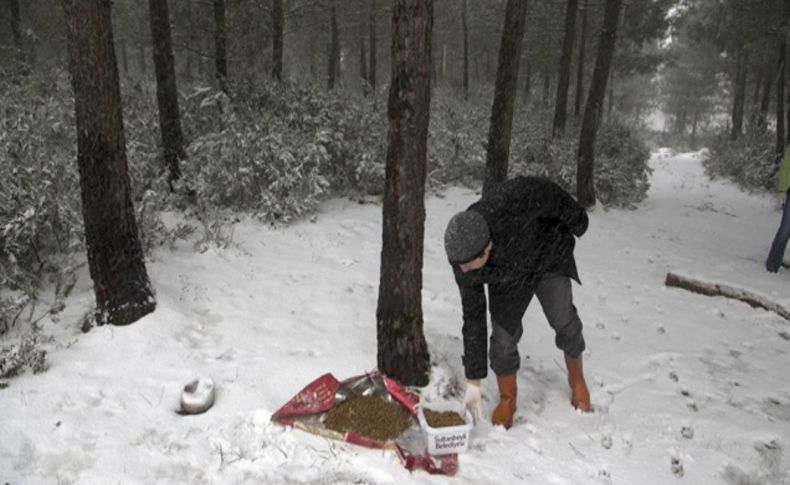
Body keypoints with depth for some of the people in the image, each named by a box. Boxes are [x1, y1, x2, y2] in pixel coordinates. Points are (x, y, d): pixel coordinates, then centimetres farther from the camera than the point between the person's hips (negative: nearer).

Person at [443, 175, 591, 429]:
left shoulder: (513, 201, -45)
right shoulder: (462, 264, -32)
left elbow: (548, 192, -21)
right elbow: (473, 320, -23)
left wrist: (577, 221, -2)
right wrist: (473, 383, -19)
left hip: (548, 259, 0)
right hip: (507, 282, 1)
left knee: (564, 322, 1)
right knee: (503, 337, -9)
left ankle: (577, 379, 30)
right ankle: (507, 400, 16)